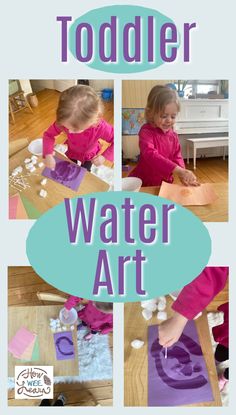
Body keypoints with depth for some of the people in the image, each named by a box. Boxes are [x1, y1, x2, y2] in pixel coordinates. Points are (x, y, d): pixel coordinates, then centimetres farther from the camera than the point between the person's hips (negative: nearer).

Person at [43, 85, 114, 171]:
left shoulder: (100, 127, -45)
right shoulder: (64, 122, -39)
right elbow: (48, 135, -26)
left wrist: (104, 156, -38)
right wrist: (48, 155, -40)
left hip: (89, 155, -1)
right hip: (71, 152, 2)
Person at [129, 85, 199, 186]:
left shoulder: (173, 135, 3)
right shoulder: (146, 132, -15)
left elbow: (177, 158, 4)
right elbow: (150, 155, -30)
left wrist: (183, 175, -20)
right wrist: (178, 170, -40)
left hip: (165, 183, 5)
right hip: (143, 183, -5)